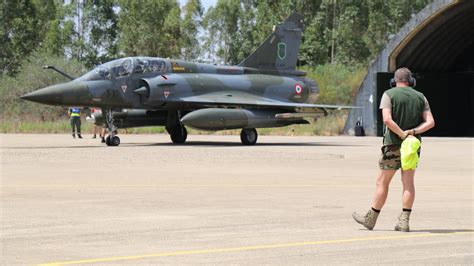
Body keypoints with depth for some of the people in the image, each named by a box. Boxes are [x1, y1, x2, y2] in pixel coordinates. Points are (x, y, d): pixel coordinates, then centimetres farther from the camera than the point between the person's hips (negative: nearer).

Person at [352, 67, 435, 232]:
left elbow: (387, 120, -19)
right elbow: (430, 122, -2)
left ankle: (370, 219, 11)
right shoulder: (420, 97, 8)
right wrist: (413, 132, -11)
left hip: (393, 144, -4)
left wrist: (403, 135, -16)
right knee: (408, 183, 3)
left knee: (382, 182, 4)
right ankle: (404, 221, -3)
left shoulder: (389, 95, -5)